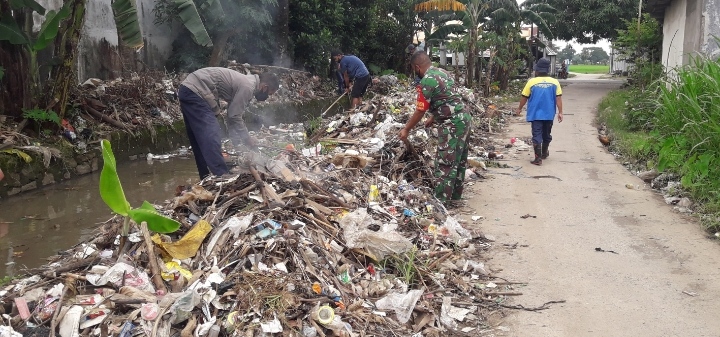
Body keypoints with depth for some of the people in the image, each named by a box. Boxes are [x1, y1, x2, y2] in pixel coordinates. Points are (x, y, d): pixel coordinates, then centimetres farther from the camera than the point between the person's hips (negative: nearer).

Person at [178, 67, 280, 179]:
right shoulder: (247, 87, -14)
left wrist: (237, 140, 19)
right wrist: (248, 139, -1)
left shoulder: (245, 82, 16)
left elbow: (232, 115, 21)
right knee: (210, 138, -13)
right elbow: (234, 117, -12)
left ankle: (206, 180, 19)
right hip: (194, 91, -11)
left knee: (200, 140, 13)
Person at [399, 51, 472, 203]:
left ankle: (441, 200, -2)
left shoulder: (426, 82, -14)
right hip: (464, 118, 10)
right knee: (459, 160, 16)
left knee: (445, 164, -5)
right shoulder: (442, 72, 14)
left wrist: (406, 129, 2)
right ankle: (455, 196, 27)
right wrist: (433, 118, 31)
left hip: (452, 124, -10)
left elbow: (420, 111, -10)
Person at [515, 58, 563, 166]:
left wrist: (519, 109, 15)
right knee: (546, 135, 20)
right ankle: (544, 153, 38)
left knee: (537, 136, -1)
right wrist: (560, 112, 0)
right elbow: (558, 98, -5)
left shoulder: (532, 82, -8)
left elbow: (524, 97, 0)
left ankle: (538, 158, -7)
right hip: (549, 114, 3)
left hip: (535, 114, -3)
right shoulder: (554, 82, -3)